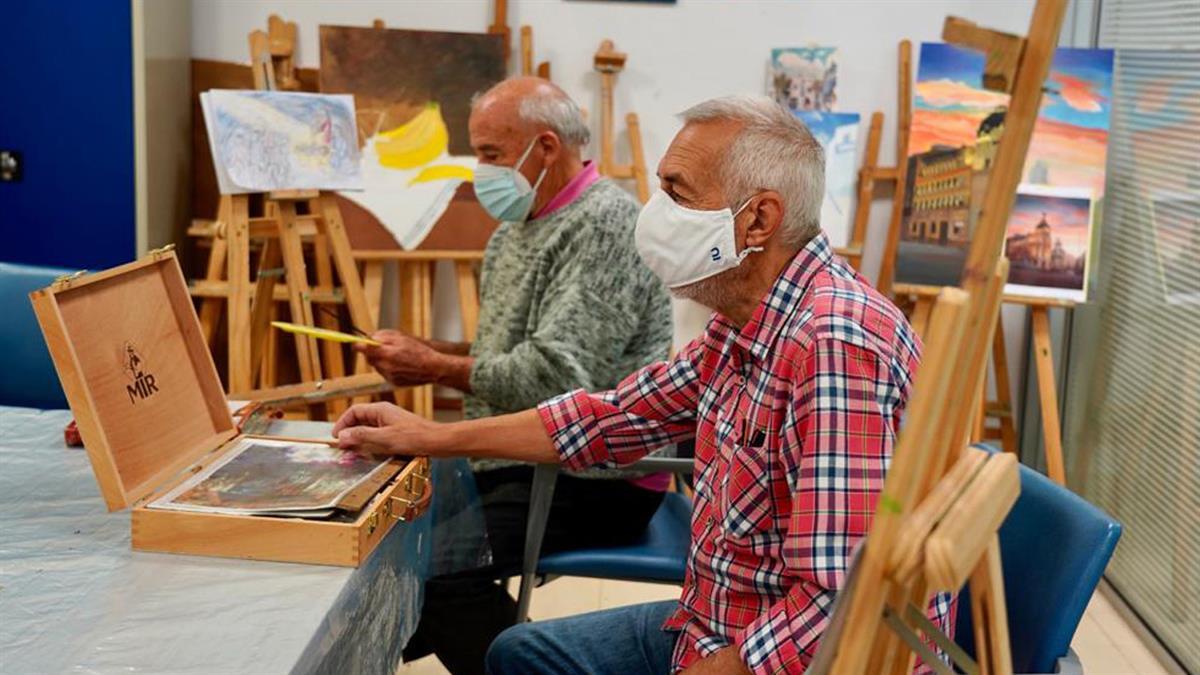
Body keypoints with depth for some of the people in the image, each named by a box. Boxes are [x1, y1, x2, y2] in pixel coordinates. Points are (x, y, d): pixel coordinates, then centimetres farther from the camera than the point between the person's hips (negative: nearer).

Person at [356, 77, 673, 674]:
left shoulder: (604, 226, -17)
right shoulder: (525, 222, 13)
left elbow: (555, 376, -25)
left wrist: (434, 368, -14)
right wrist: (425, 352, 4)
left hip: (595, 477, -10)